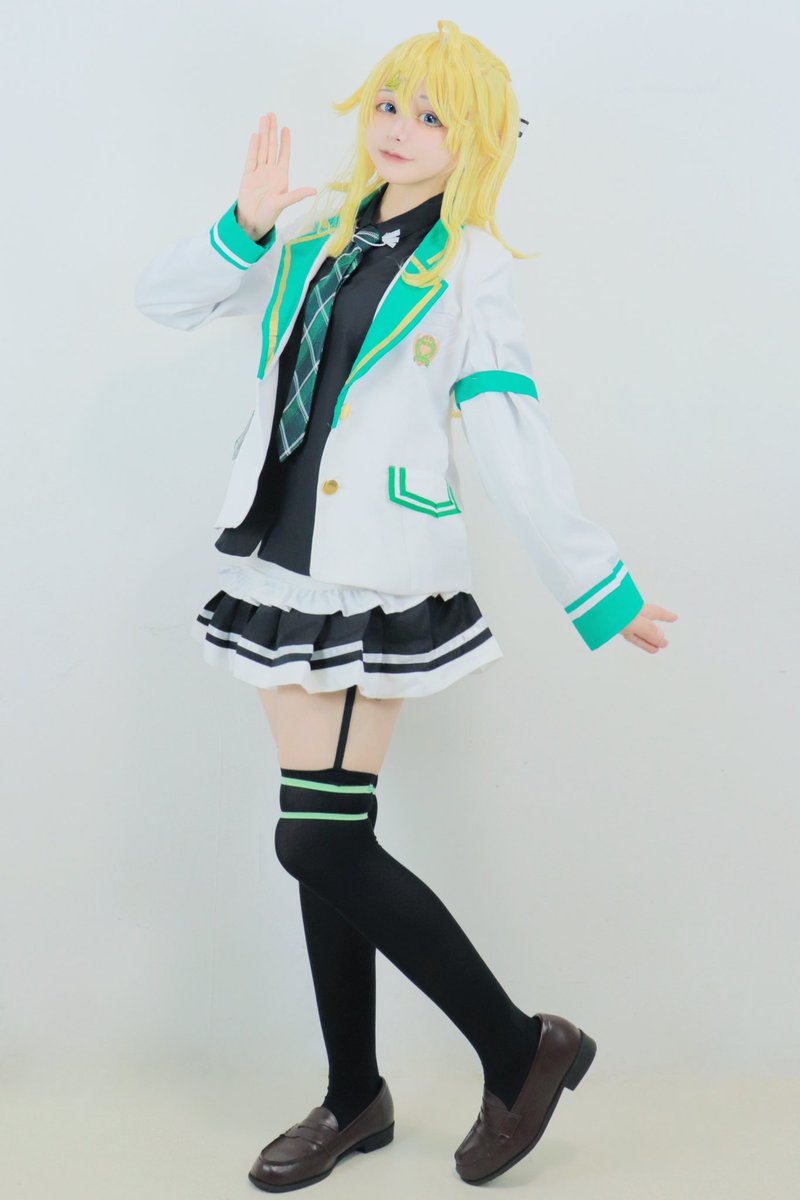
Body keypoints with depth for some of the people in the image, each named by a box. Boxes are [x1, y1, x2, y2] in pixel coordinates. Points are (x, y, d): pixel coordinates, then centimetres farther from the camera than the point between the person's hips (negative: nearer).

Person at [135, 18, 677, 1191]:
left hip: (372, 583, -6)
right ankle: (355, 1099, 25)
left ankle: (521, 1051, 7)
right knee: (329, 840, 11)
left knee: (320, 843, -11)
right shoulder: (322, 240, 13)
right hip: (286, 565, 6)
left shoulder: (470, 272, -5)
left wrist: (600, 591, -16)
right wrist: (248, 225, -5)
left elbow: (517, 445, -11)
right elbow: (162, 298, 11)